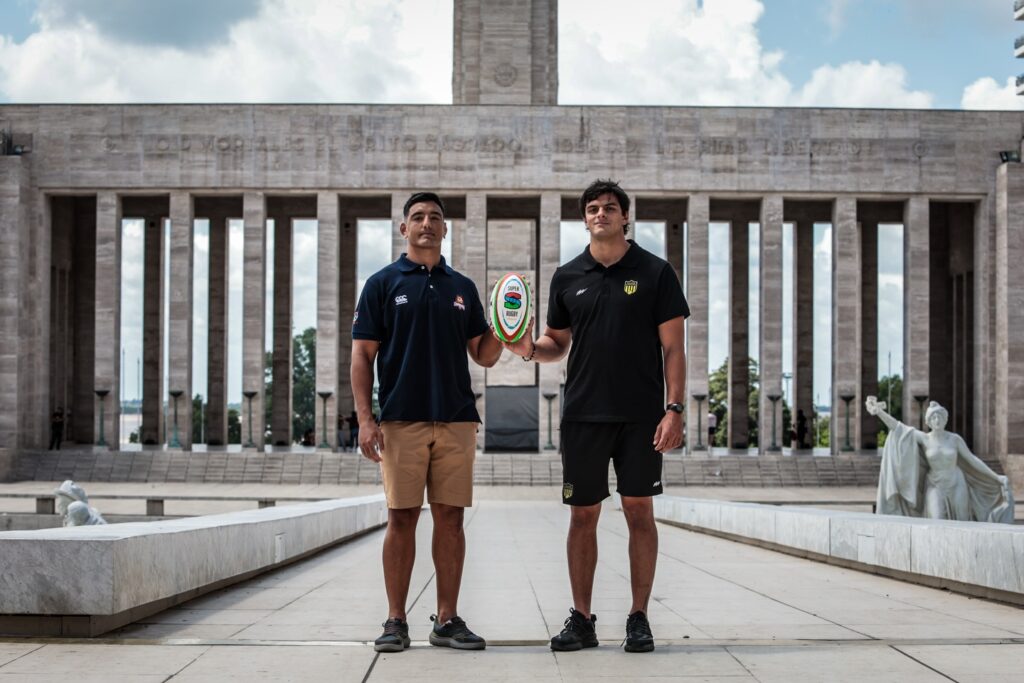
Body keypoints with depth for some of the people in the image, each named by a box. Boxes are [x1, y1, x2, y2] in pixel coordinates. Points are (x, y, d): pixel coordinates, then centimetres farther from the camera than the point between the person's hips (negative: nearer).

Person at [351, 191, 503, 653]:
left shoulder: (463, 288, 15)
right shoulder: (383, 284, 5)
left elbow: (484, 356, 14)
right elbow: (362, 356, 1)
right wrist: (365, 419, -9)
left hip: (457, 421, 3)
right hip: (401, 420, -3)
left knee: (450, 519, 3)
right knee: (402, 519, -1)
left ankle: (447, 620, 10)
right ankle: (396, 621, 6)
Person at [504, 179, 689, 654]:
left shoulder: (655, 272, 1)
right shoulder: (567, 277, 9)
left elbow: (672, 347, 0)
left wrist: (674, 408, -9)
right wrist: (530, 349, -6)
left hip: (640, 415, -2)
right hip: (583, 414, 2)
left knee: (639, 512, 1)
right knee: (582, 515, 5)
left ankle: (639, 619, 9)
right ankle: (581, 619, 13)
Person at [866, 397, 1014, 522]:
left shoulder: (955, 439, -5)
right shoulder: (923, 438, -6)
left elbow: (972, 460, 3)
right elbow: (897, 427, -16)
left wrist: (996, 477, 2)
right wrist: (879, 411, -29)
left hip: (956, 487, 1)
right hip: (935, 489, -1)